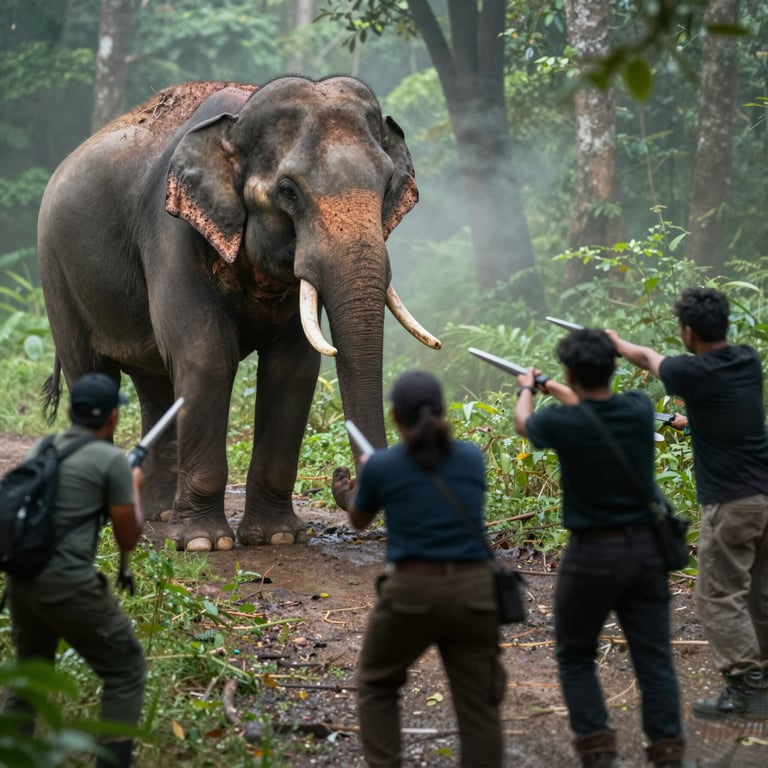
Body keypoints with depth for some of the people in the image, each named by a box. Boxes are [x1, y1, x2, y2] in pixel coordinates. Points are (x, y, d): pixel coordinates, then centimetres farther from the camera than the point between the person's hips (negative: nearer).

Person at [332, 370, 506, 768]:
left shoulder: (381, 466, -5)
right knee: (478, 705, 6)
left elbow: (359, 521, 13)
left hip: (412, 592, -2)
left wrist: (359, 484, 35)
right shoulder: (472, 457, 5)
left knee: (375, 686, 21)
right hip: (473, 590, 2)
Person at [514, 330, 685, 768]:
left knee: (576, 658, 14)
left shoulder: (562, 423, -15)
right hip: (645, 548, 3)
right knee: (654, 659, 6)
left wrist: (527, 389, 33)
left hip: (592, 554, -3)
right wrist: (553, 389, 37)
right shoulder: (640, 410, -5)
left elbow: (522, 422, 11)